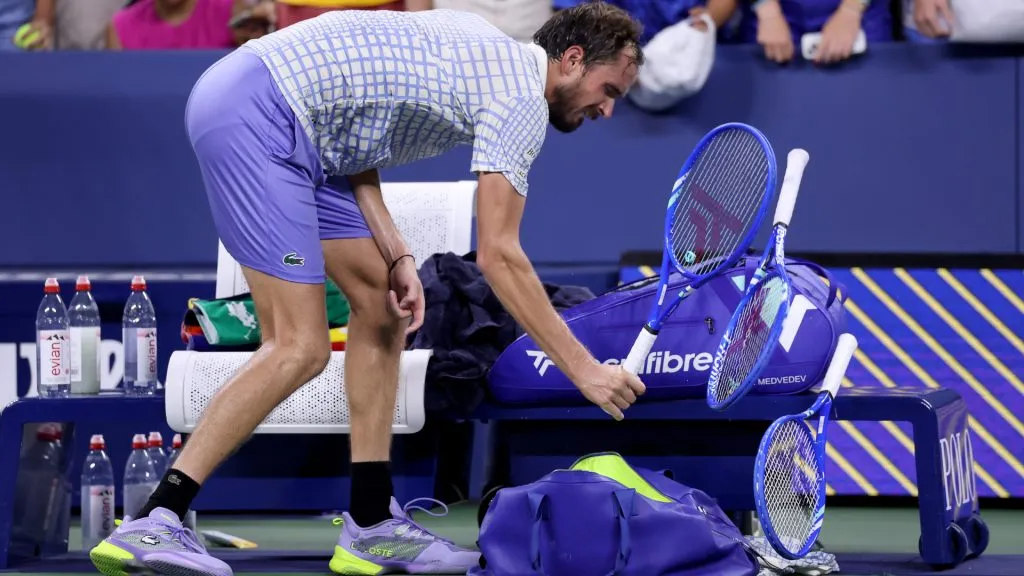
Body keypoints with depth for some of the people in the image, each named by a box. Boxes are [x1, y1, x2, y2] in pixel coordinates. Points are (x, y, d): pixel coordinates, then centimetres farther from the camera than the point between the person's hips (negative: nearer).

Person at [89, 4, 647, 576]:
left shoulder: (479, 50, 19)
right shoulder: (523, 97, -8)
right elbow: (498, 255, -13)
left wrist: (397, 256, 6)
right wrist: (584, 368, -9)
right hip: (254, 114, -11)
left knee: (383, 301, 12)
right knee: (300, 347, -13)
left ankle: (371, 527, 14)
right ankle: (151, 526, -14)